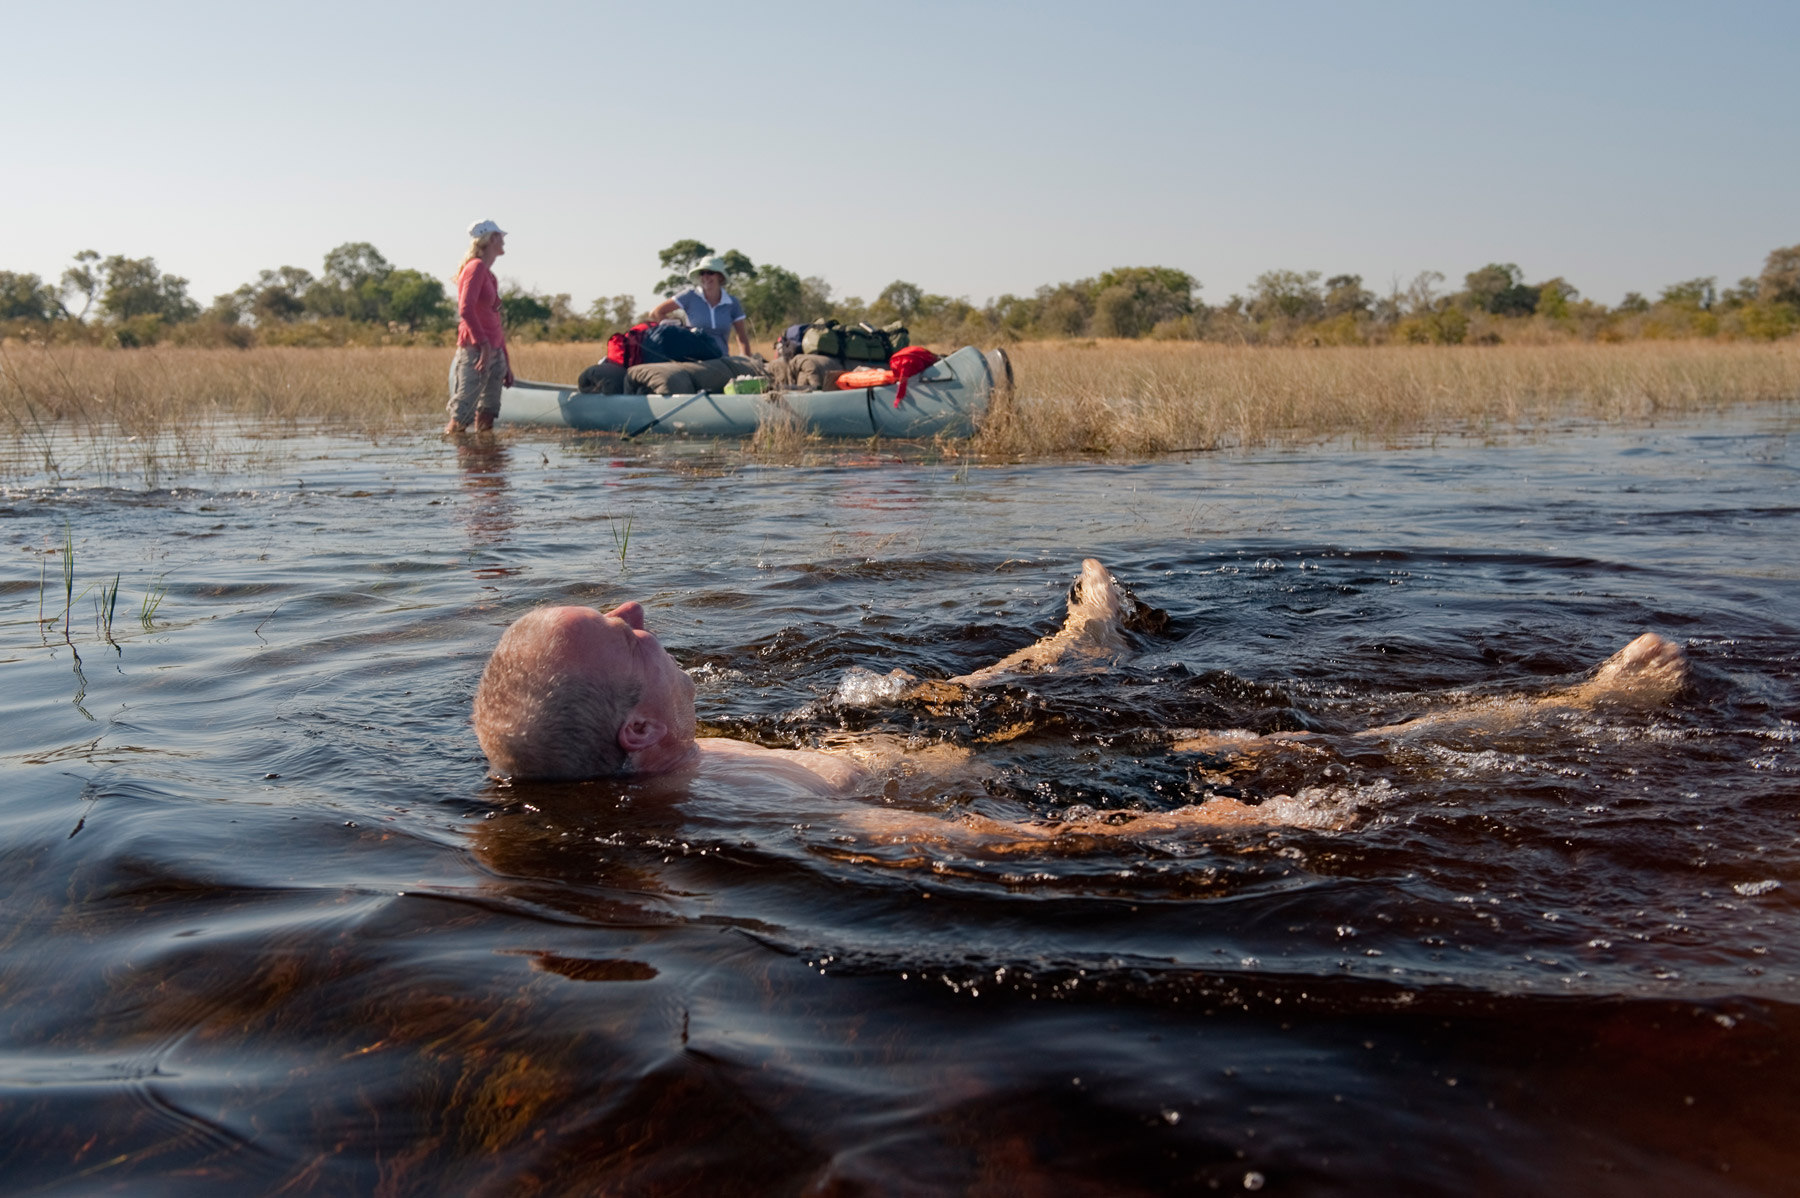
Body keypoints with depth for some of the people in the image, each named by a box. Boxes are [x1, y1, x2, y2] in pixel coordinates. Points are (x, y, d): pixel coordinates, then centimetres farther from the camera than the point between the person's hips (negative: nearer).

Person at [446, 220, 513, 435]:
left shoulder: (489, 274, 20)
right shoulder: (476, 268, -7)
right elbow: (466, 310, -21)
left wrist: (506, 363, 22)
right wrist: (483, 344, -26)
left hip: (495, 352, 9)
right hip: (475, 351, -9)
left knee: (487, 418, 8)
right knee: (460, 420, -10)